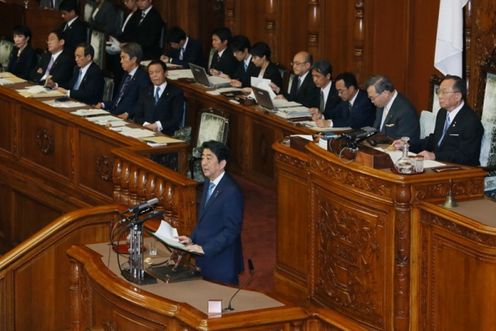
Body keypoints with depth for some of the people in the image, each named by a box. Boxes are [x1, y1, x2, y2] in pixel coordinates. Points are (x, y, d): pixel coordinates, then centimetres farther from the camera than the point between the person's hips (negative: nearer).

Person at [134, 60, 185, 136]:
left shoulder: (176, 93, 4)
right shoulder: (144, 92, 19)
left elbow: (177, 120, -4)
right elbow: (137, 116, 13)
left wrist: (158, 125, -17)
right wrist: (145, 124, -9)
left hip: (166, 135, -4)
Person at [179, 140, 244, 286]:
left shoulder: (231, 192, -19)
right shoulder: (208, 184, 9)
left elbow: (232, 230, -21)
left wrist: (204, 248, -23)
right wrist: (192, 239, 3)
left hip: (222, 264, -8)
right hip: (205, 260, 8)